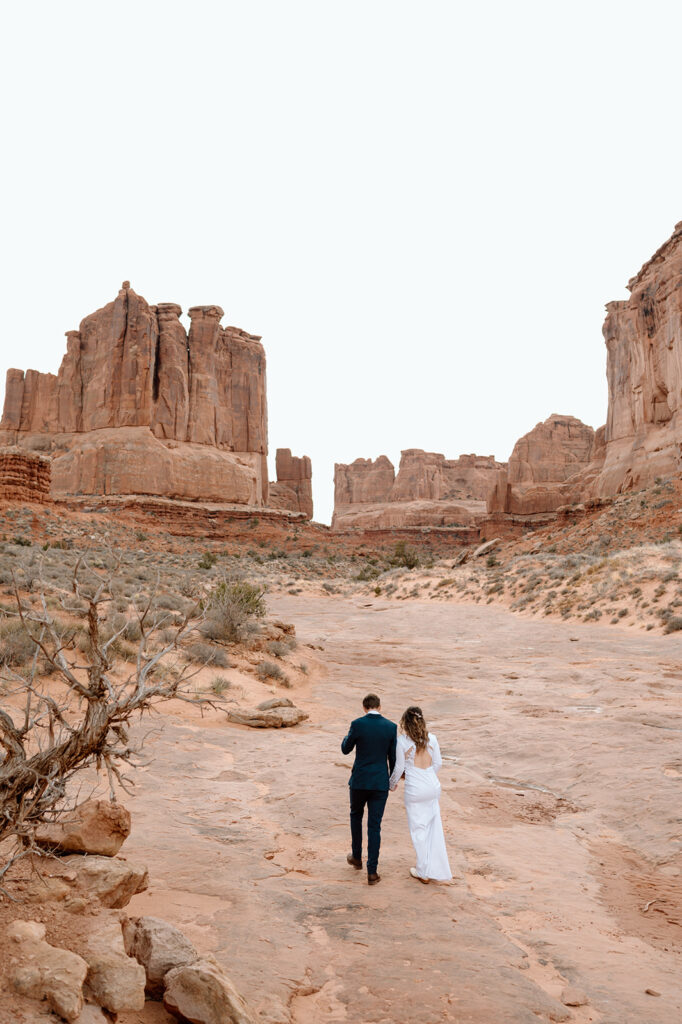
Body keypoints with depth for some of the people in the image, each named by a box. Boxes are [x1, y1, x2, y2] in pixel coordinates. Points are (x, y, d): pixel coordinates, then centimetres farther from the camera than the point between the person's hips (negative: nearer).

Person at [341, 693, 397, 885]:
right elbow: (393, 757, 2)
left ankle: (356, 857, 35)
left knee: (356, 815, 25)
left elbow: (346, 749, 3)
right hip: (380, 783, 1)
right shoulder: (391, 727, -5)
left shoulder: (357, 724, -11)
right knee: (374, 826, 7)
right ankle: (372, 872, 8)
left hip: (359, 781, -1)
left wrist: (347, 736, 23)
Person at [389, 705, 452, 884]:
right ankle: (438, 870, 19)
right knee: (435, 827, 13)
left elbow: (399, 767, -5)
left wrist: (392, 783, 14)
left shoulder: (402, 741, -11)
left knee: (418, 829, 10)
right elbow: (438, 763, 6)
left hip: (415, 789, -4)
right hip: (433, 786, 4)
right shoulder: (431, 738, 0)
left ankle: (423, 872, 19)